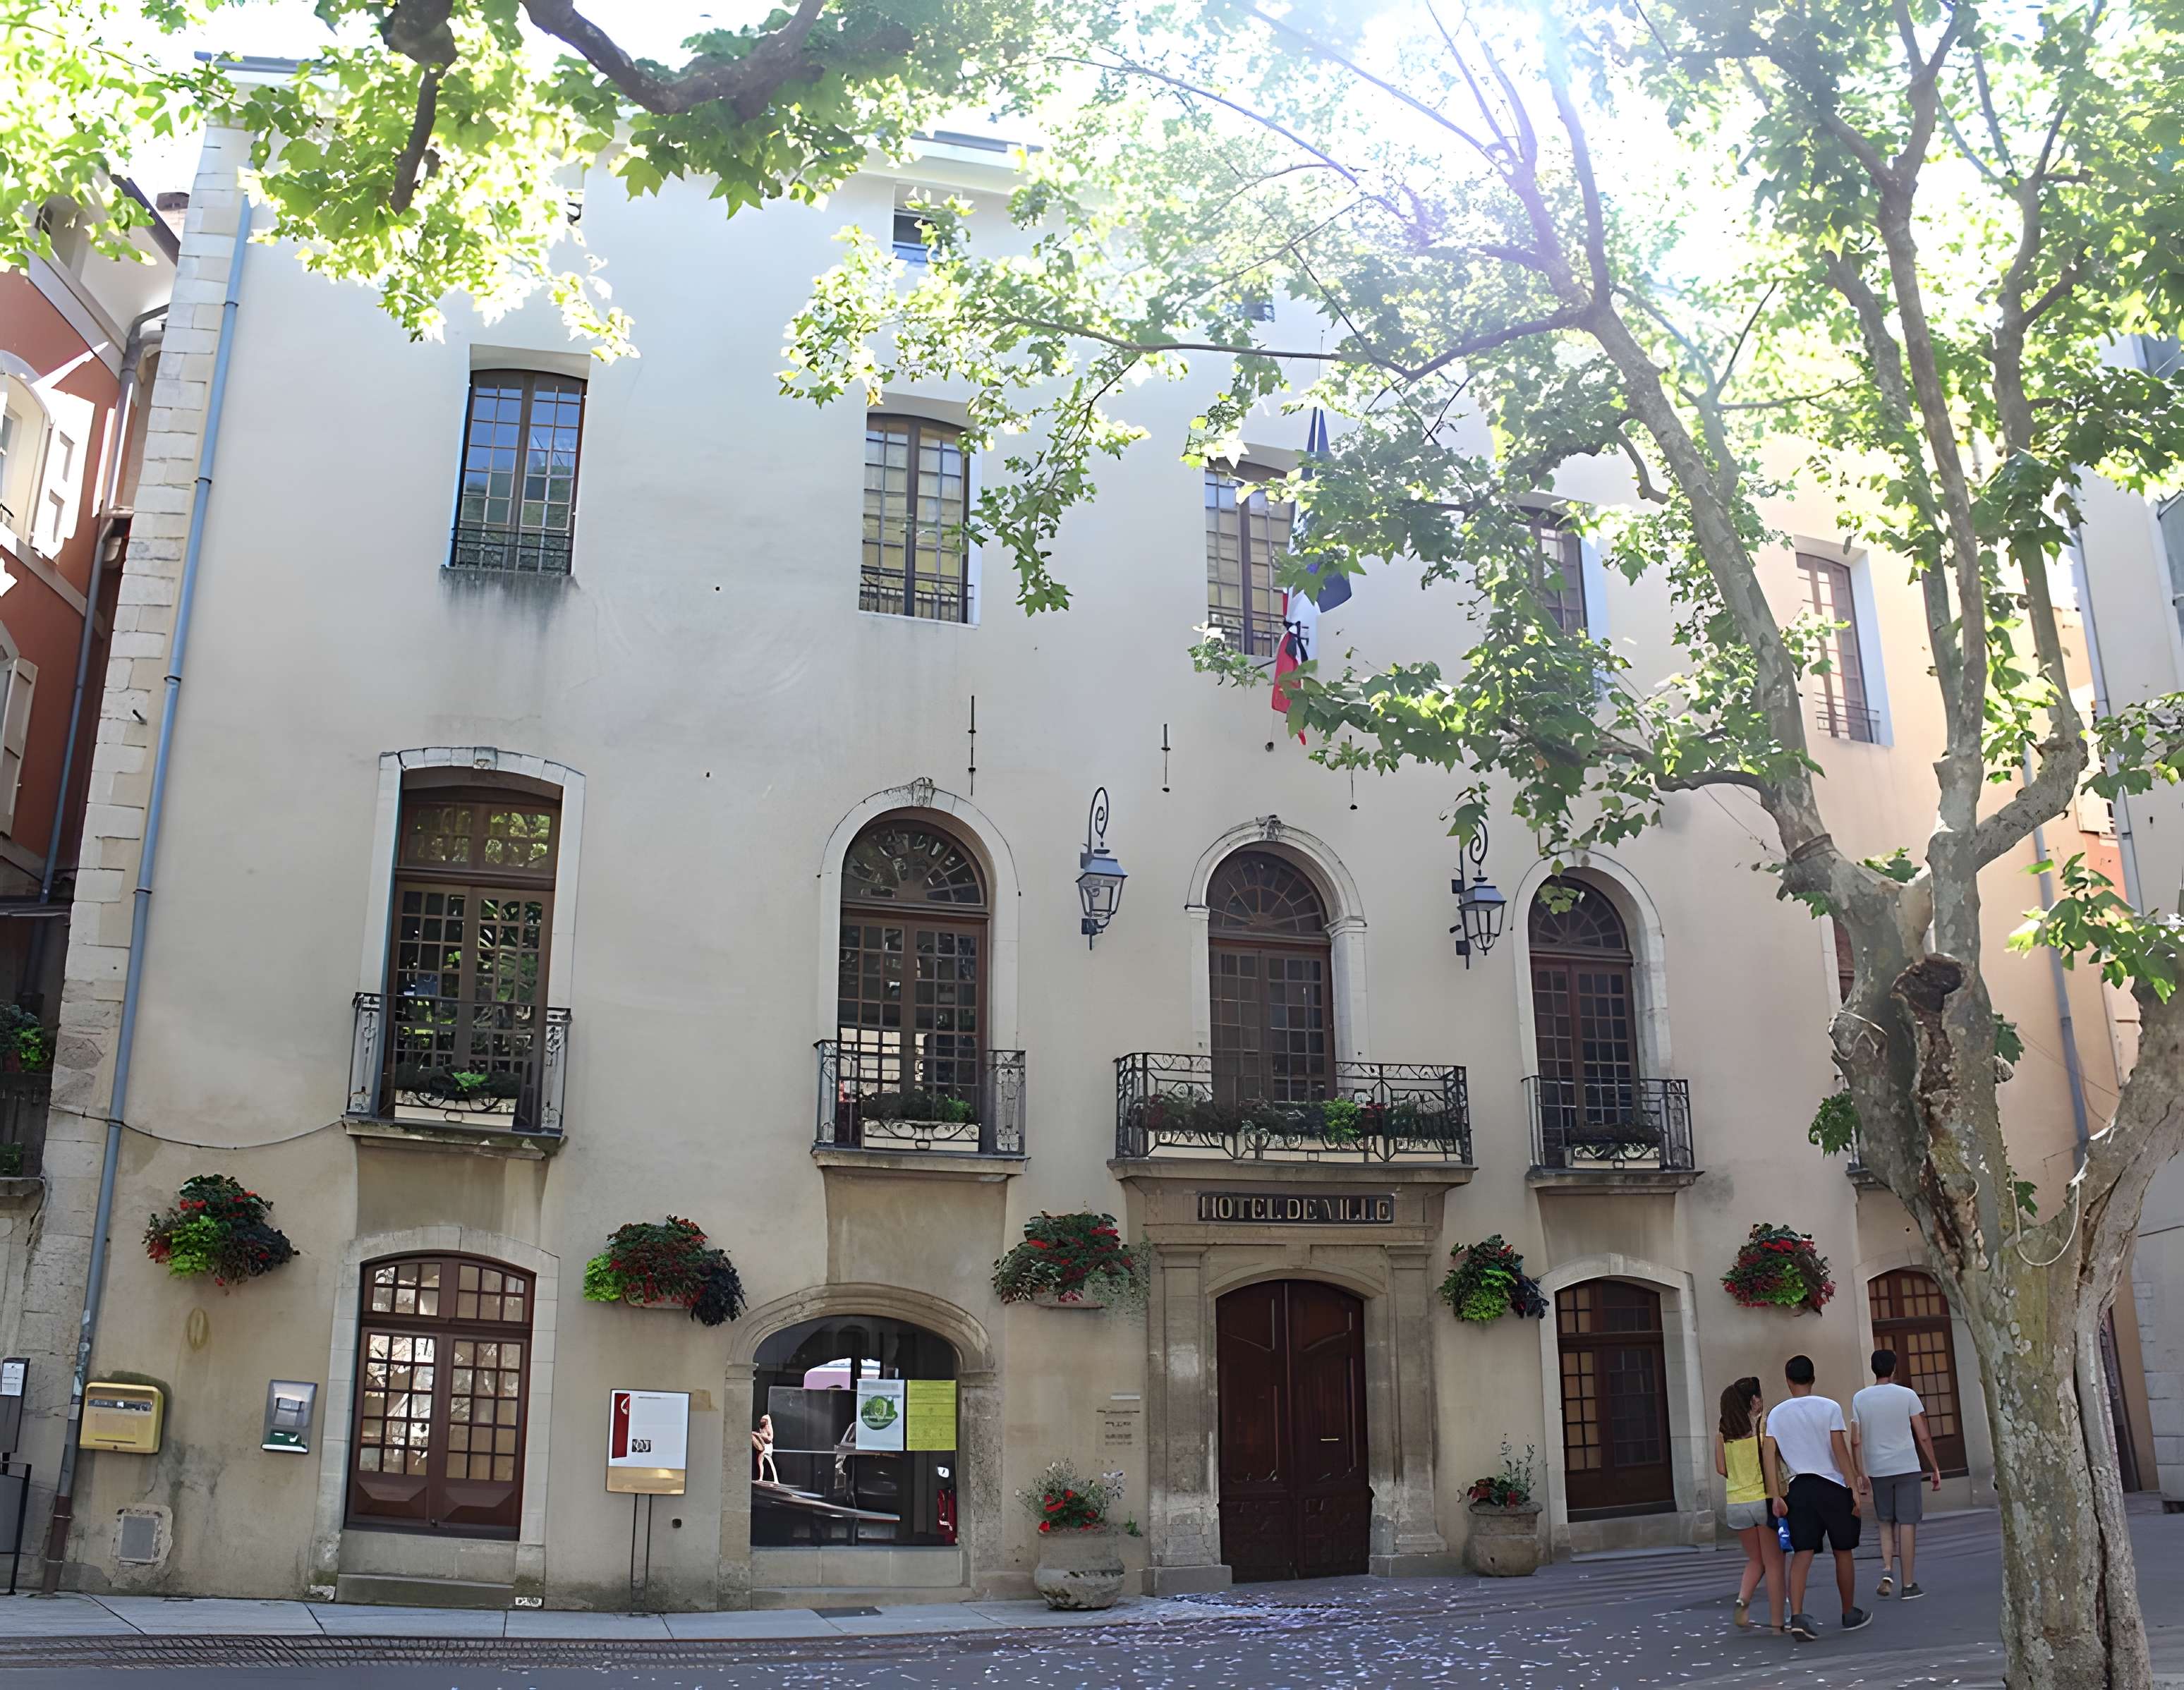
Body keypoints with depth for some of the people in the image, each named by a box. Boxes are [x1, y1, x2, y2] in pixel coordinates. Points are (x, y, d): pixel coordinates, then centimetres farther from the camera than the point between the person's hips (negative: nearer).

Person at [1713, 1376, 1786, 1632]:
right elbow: (1770, 1460, -15)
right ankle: (1777, 1623, 8)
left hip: (1737, 1503, 4)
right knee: (1773, 1563, 7)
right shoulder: (1764, 1424, -7)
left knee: (1756, 1560, 20)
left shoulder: (1723, 1432, 4)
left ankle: (1743, 1599, -4)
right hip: (1764, 1499, -4)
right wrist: (1777, 1496, -13)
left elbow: (1721, 1469, 3)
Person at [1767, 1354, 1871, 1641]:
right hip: (1832, 1486, -2)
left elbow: (1772, 1456, 3)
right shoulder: (1829, 1407, -5)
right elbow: (1840, 1450, -10)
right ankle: (1850, 1614, 27)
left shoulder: (1776, 1415, 3)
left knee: (1802, 1554, -2)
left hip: (1799, 1488, 2)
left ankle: (1797, 1616, -17)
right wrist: (1854, 1488, -8)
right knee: (1843, 1553, 14)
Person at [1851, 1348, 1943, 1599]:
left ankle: (1887, 1572, -1)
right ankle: (1909, 1584, 6)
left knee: (1886, 1522, 16)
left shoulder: (1860, 1398, 2)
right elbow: (1923, 1437, -4)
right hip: (1907, 1467, -2)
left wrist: (1860, 1472, 12)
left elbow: (1856, 1441, 2)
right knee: (1907, 1523, 3)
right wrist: (1935, 1468, 5)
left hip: (1878, 1469, 2)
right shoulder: (1907, 1395, -4)